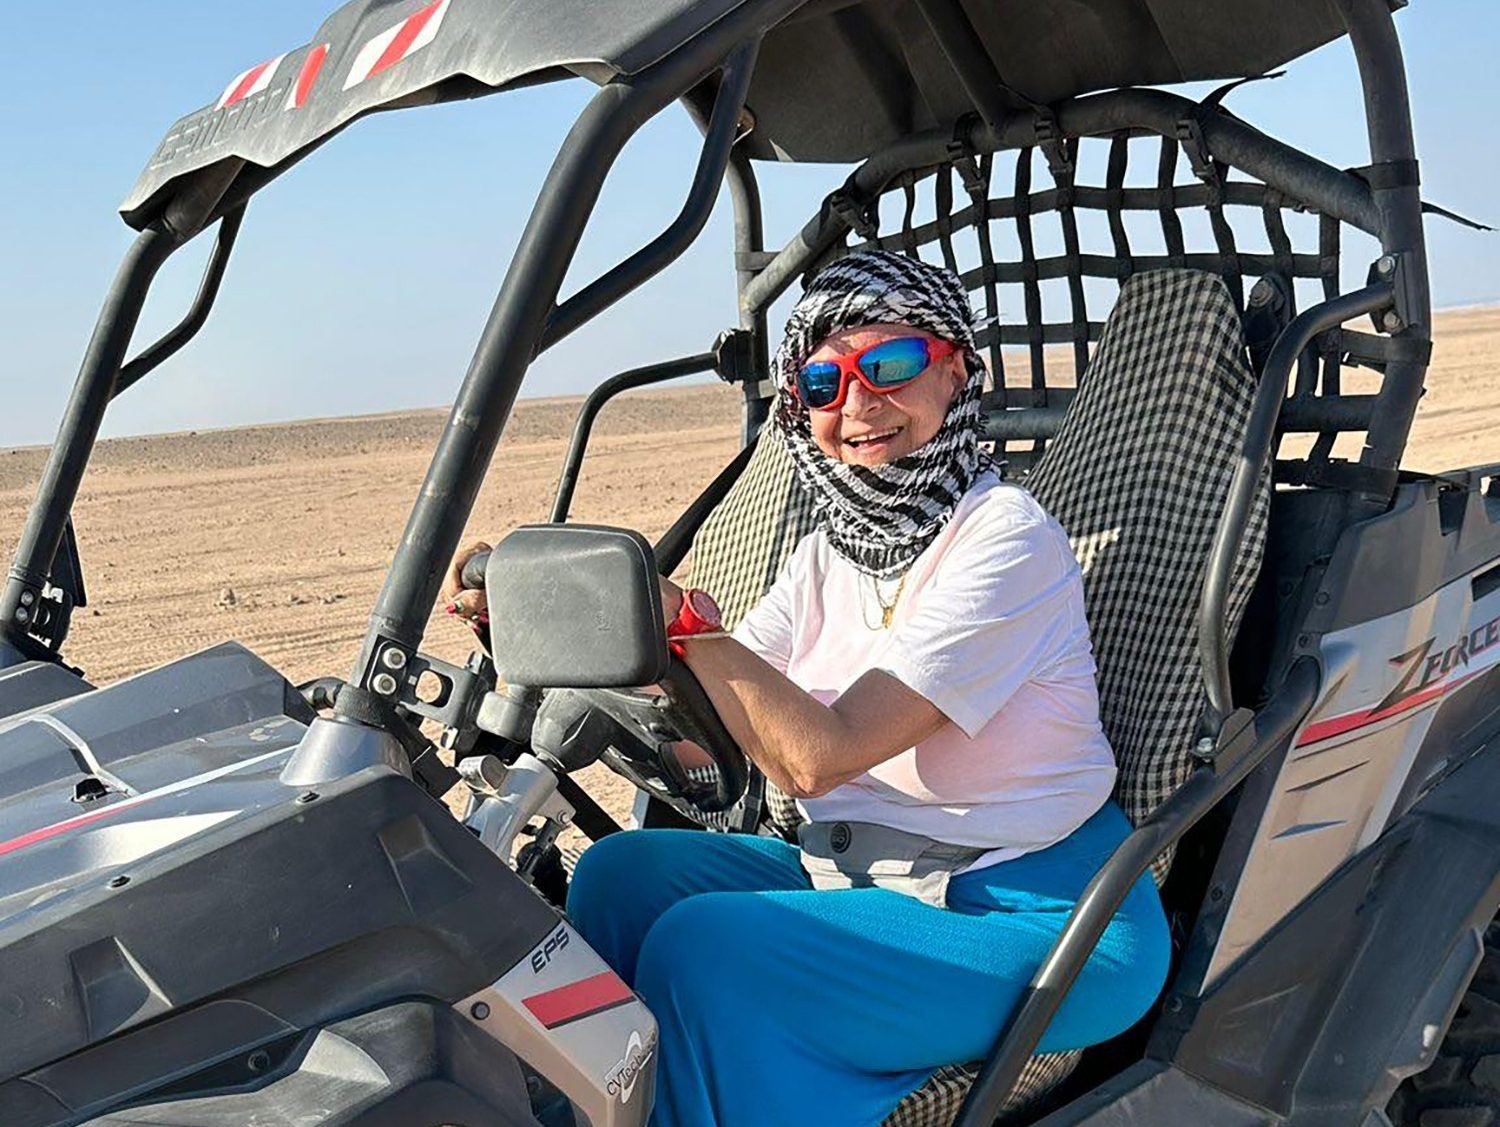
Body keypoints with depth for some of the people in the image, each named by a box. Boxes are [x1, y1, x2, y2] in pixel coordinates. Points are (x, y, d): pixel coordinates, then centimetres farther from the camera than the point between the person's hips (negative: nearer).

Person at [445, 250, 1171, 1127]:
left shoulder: (1006, 537, -16)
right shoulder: (831, 554, 8)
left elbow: (818, 755, -23)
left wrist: (679, 616, -27)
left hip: (1038, 915, -7)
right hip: (868, 879, 7)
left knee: (703, 948, -23)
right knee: (622, 873, -4)